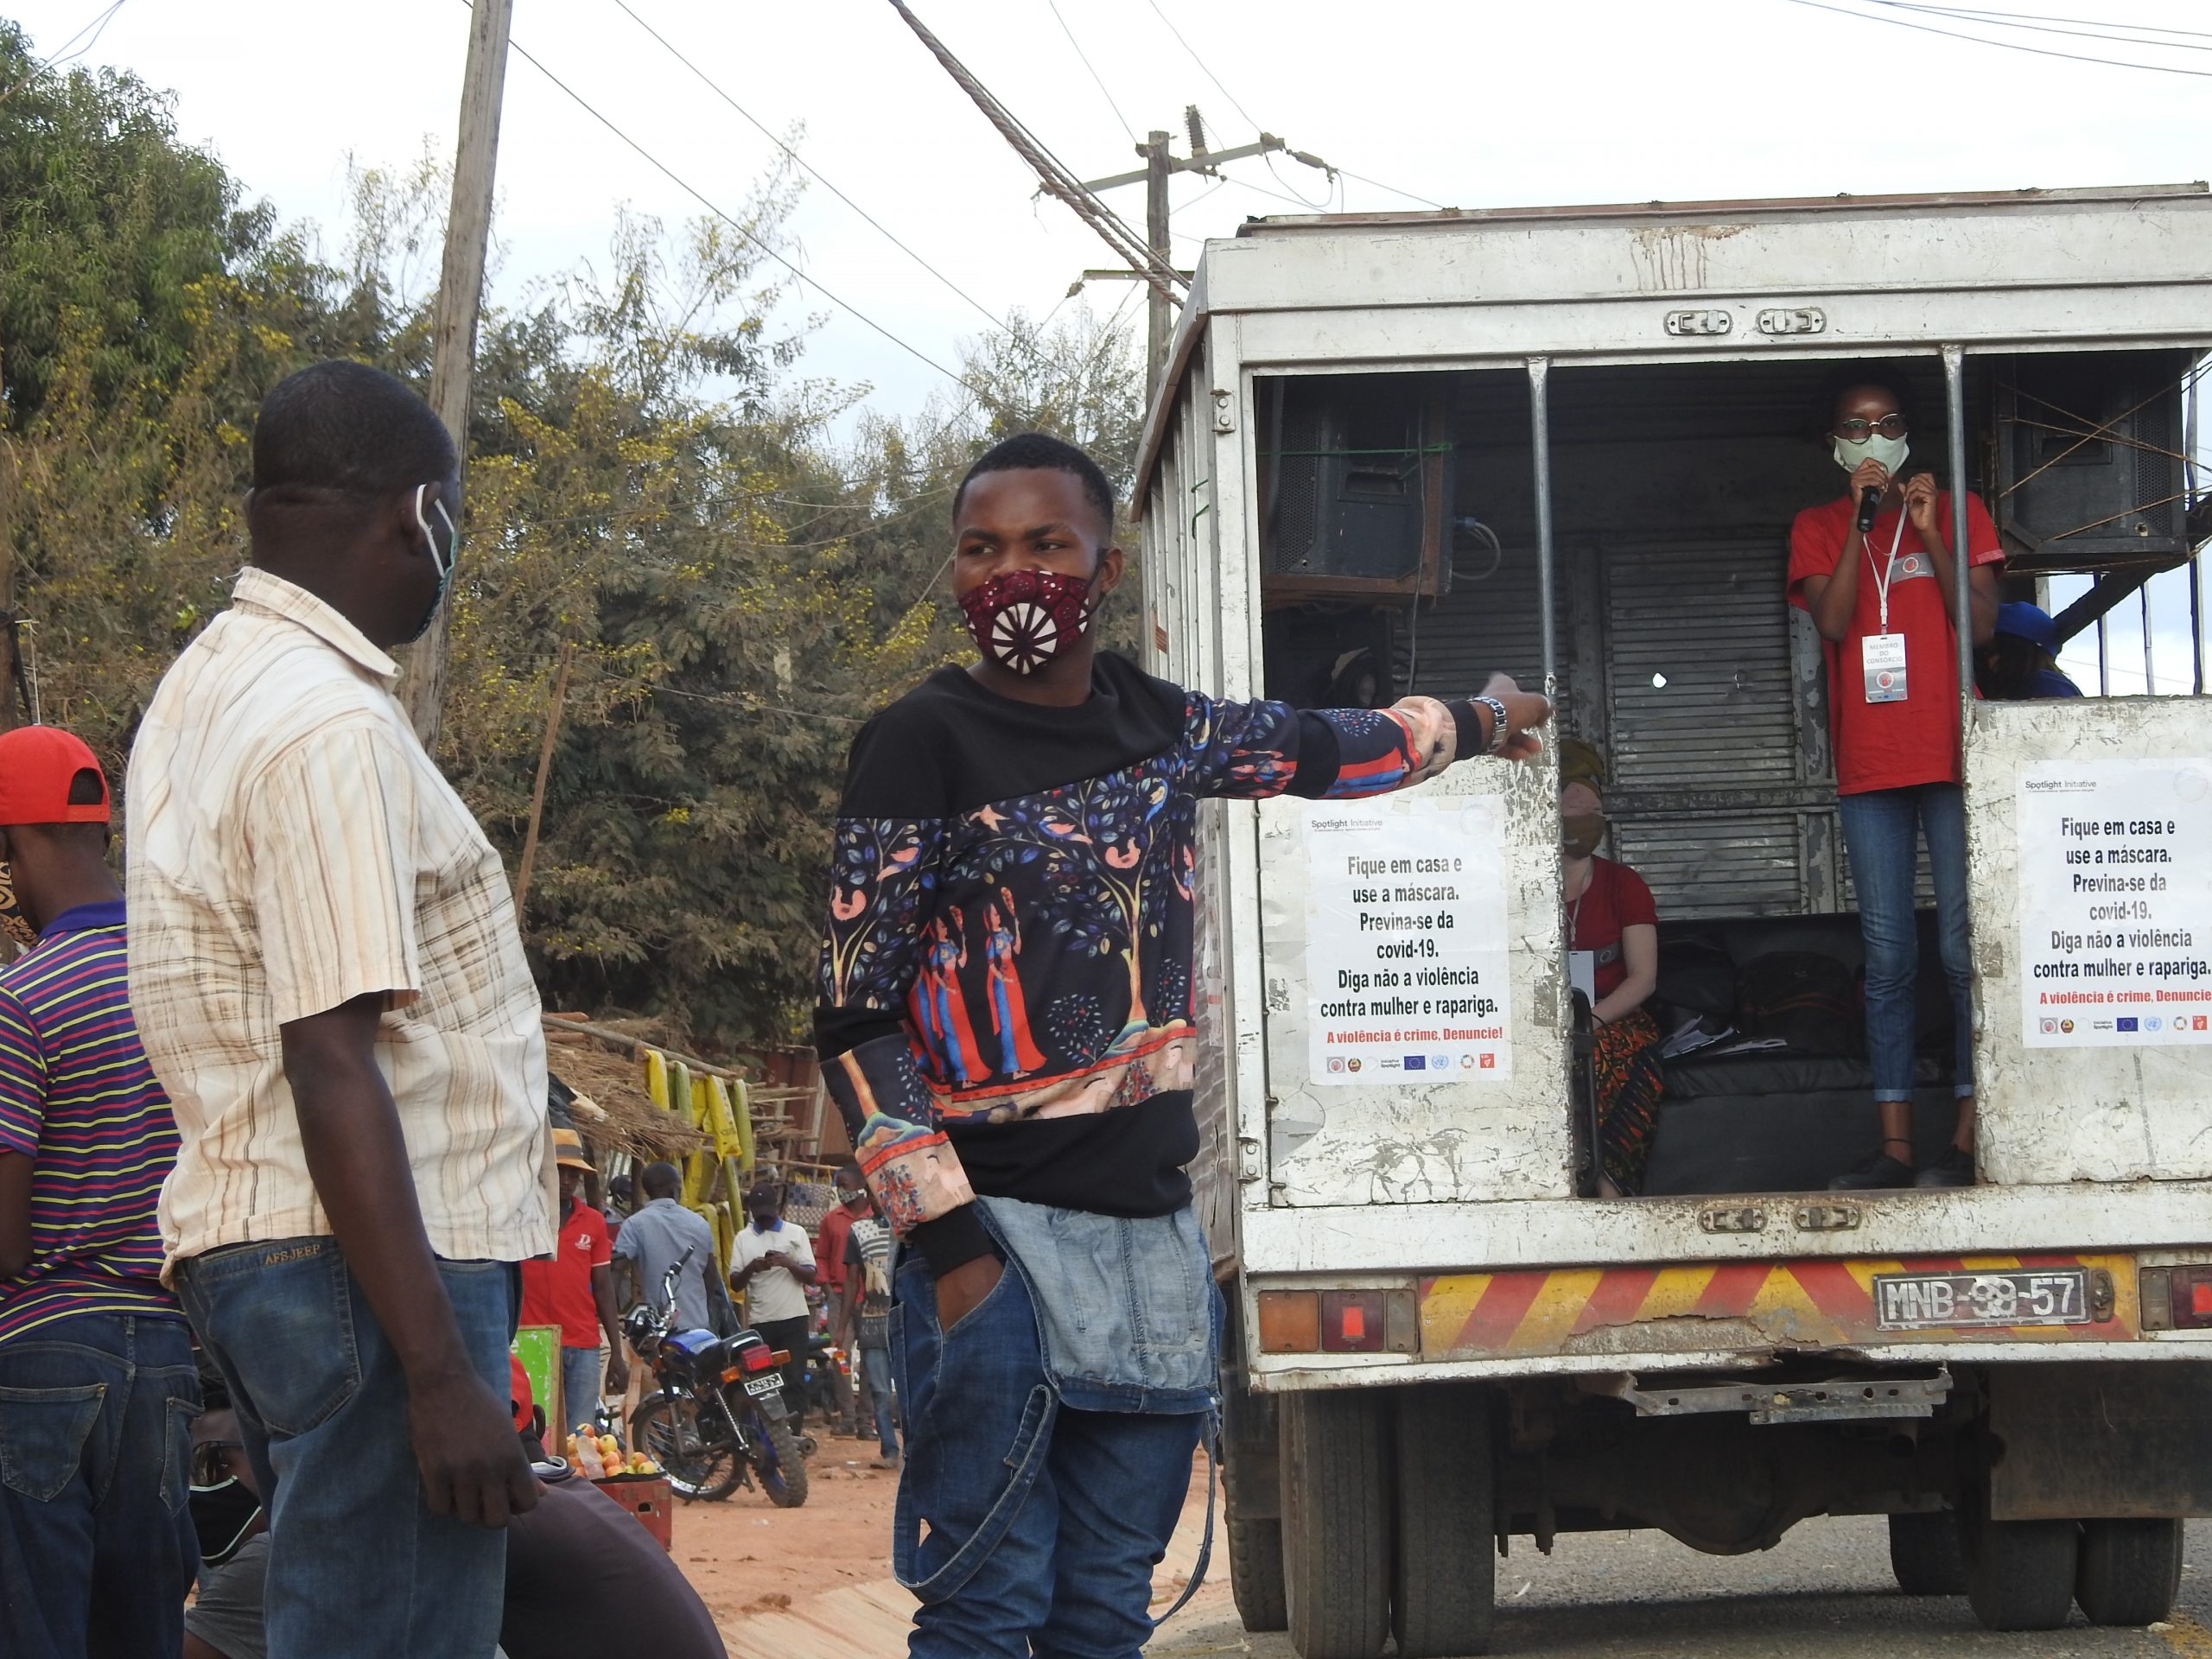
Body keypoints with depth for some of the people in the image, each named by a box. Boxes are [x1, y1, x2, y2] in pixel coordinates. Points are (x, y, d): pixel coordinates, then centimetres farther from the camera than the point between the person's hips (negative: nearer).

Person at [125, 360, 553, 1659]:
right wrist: (440, 1373, -23)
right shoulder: (332, 731, -16)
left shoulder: (208, 686, 14)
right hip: (368, 1262, -10)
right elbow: (333, 1067, -22)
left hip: (247, 1240, 10)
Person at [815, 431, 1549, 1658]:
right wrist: (948, 1239, -15)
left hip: (1150, 1225, 6)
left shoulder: (1161, 727, 11)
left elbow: (1325, 749, 33)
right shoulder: (922, 742, -5)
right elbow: (857, 1020, -8)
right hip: (1000, 1229, -6)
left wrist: (1477, 720, 48)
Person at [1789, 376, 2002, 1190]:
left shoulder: (1957, 510, 10)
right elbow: (1832, 621, -4)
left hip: (1952, 756, -1)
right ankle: (1895, 1144, -1)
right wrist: (1861, 519, -7)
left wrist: (1929, 533, -7)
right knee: (1888, 956, 0)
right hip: (1869, 768, 2)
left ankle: (1969, 1137, -4)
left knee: (1964, 948, -6)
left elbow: (1981, 625, -1)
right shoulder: (1817, 528, 13)